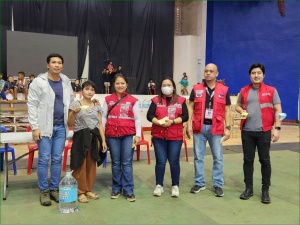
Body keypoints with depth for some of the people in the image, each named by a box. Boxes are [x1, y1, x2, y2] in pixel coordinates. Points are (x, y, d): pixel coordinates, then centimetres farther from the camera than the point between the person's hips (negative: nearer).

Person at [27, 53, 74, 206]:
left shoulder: (66, 81, 8)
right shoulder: (39, 81, -5)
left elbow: (71, 101, 16)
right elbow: (32, 105, -7)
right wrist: (35, 127, -12)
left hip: (61, 127, 4)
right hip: (45, 127, -4)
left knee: (57, 159, 9)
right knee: (44, 159, 2)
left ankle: (54, 189, 21)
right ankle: (44, 191, 14)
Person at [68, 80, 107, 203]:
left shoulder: (97, 106, 10)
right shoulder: (75, 104, -2)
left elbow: (100, 124, 10)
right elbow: (70, 124, -4)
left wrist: (103, 140, 4)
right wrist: (74, 113, -21)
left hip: (94, 137, 4)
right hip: (80, 137, -4)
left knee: (91, 165, 10)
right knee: (80, 165, -2)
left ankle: (89, 190, 22)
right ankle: (80, 192, 11)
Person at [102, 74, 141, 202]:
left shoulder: (133, 100, 1)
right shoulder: (108, 99, 6)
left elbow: (137, 118, 1)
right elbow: (103, 117, 7)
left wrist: (138, 135, -4)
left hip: (128, 135, -1)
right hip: (112, 135, 2)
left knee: (127, 163, 1)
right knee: (115, 163, 11)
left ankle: (128, 190, 10)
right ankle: (116, 188, 22)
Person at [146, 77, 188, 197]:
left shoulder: (181, 100, 5)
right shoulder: (156, 100, 6)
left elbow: (185, 116, -3)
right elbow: (149, 115, -1)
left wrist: (172, 121, -17)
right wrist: (159, 122, -18)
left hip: (175, 137, 0)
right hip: (158, 136, 1)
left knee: (174, 161, 5)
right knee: (160, 161, 4)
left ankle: (175, 185, 18)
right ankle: (159, 185, 17)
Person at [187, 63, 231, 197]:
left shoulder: (224, 90, 4)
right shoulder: (196, 89, 5)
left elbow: (227, 110, 5)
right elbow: (191, 107, 4)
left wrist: (227, 128, -1)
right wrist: (189, 124, -4)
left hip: (216, 128, 0)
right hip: (199, 128, 1)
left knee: (218, 158, 6)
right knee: (198, 157, 8)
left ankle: (218, 185, 18)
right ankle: (199, 183, 22)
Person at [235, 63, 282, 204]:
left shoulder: (271, 90, 1)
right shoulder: (244, 91, 8)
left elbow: (278, 110, 0)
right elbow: (238, 106, 19)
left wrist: (277, 128, -9)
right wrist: (241, 111, -5)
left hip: (264, 131, -2)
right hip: (247, 131, 3)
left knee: (265, 160, 4)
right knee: (248, 160, 8)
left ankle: (265, 190, 16)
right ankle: (248, 188, 21)